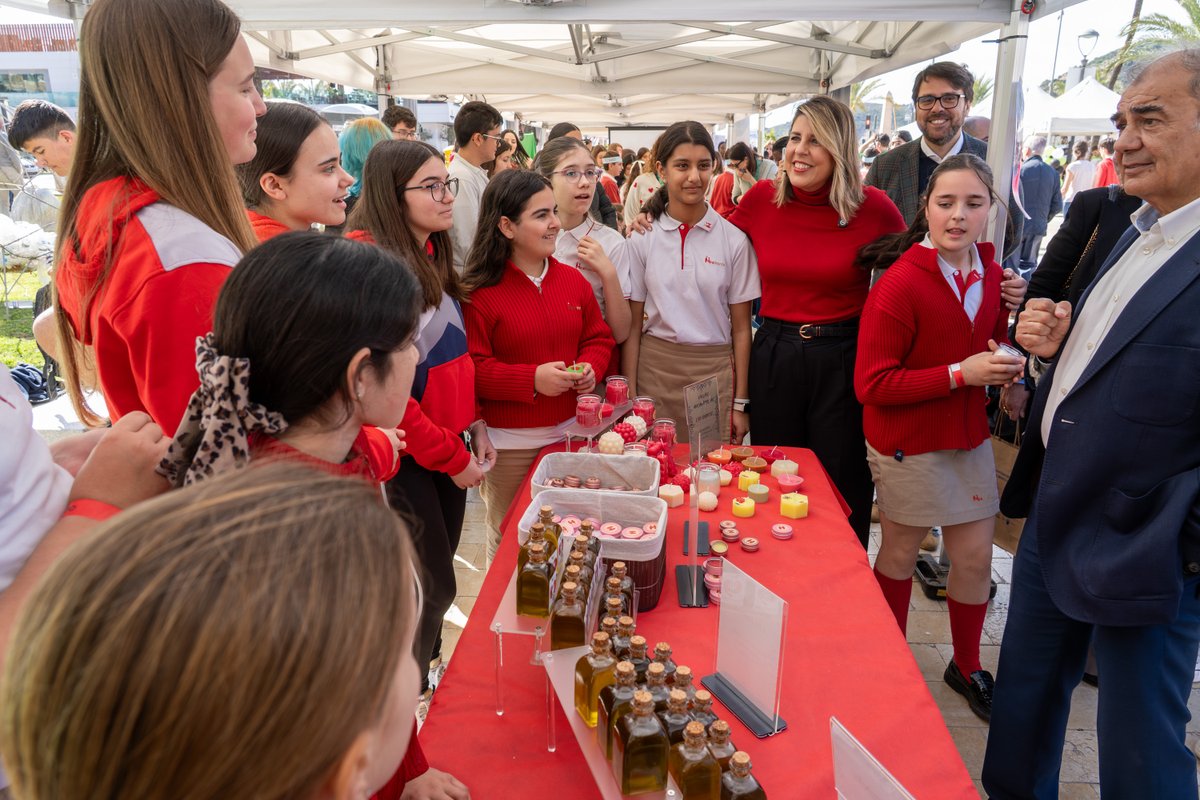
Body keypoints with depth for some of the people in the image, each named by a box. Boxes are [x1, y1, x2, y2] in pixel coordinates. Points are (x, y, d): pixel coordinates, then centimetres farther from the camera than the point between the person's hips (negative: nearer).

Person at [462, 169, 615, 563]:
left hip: (569, 432, 5)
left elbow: (599, 338, 14)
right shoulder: (479, 293, -12)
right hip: (510, 444, -4)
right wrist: (532, 379, -24)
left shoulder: (573, 280, 5)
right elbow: (470, 369, -14)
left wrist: (590, 367, -7)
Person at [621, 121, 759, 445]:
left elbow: (741, 327, 1)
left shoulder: (734, 239, -2)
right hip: (654, 369, 0)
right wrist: (630, 397, -1)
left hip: (715, 370, 0)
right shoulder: (642, 238, 0)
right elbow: (633, 324, 2)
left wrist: (740, 403, 0)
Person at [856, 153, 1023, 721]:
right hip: (909, 442, -6)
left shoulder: (991, 275, 2)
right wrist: (960, 374, -25)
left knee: (975, 557, 13)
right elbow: (873, 384, -20)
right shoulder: (899, 285, -20)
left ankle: (966, 667, 37)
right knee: (900, 553, 12)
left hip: (969, 437, 6)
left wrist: (1004, 364, -4)